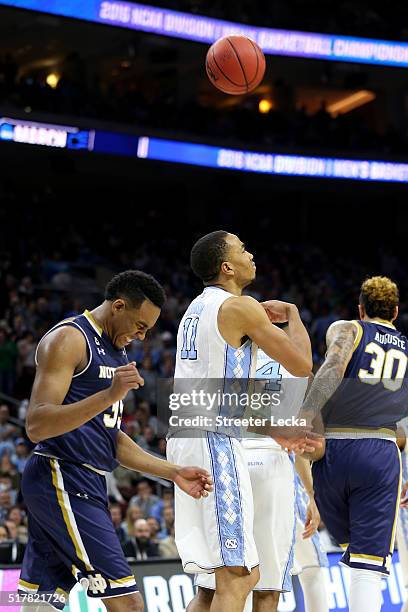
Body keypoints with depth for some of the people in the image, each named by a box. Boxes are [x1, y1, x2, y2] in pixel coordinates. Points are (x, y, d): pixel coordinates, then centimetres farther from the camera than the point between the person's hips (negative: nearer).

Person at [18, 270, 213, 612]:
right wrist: (110, 395, -29)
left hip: (85, 482, 10)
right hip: (63, 479, -10)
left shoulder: (117, 353, 20)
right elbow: (37, 426, -20)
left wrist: (173, 473, 17)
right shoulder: (68, 339, -10)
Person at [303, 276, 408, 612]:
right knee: (368, 566, -6)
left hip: (332, 449, 0)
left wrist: (305, 415, -25)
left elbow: (333, 368, -13)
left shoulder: (346, 330, 10)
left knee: (354, 543, 23)